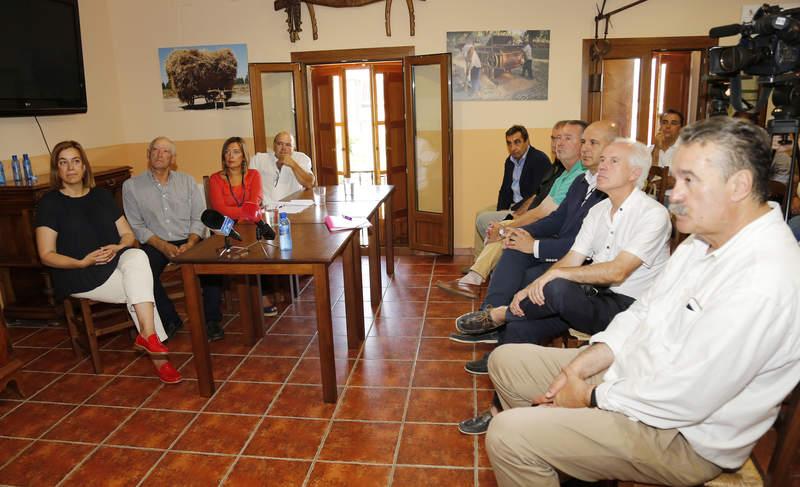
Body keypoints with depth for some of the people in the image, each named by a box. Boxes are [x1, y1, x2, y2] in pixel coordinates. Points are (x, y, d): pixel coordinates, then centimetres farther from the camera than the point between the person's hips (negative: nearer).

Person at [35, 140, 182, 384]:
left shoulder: (101, 196, 16)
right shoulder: (50, 203, 2)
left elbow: (128, 234, 12)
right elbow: (47, 255, -4)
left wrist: (117, 247, -11)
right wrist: (82, 262, -21)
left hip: (115, 262, 3)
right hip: (79, 277, -3)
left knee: (138, 257, -31)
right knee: (139, 287, -27)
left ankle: (148, 336, -35)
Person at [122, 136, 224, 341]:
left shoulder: (187, 181, 12)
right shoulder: (131, 186, 7)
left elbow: (199, 218, 6)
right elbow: (136, 226, 1)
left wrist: (190, 244, -13)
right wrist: (163, 246, -14)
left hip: (188, 241, 1)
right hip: (155, 245, 0)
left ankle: (212, 319, -14)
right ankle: (170, 320, -8)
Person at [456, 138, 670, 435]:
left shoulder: (653, 214, -12)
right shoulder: (598, 211, 12)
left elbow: (618, 271, -23)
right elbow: (572, 260, 6)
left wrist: (557, 274, -24)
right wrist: (532, 289, -9)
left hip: (627, 306, -7)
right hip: (595, 297, 7)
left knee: (556, 289, -35)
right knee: (520, 327, -14)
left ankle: (499, 315, -6)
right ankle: (501, 409, -3)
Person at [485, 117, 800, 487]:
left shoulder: (762, 282, -29)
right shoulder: (705, 240, 3)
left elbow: (684, 400, -28)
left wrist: (592, 396, -14)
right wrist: (581, 364, -3)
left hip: (682, 438, -9)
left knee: (507, 435, -20)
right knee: (506, 360, 9)